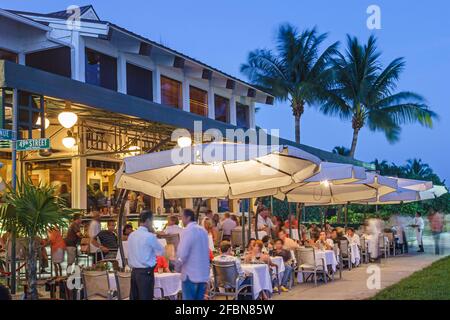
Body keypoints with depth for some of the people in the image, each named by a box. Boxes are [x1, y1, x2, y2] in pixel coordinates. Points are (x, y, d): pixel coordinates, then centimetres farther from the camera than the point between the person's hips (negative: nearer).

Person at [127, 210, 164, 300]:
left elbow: (130, 254, 14)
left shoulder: (131, 235, 8)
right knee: (145, 298, -2)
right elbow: (161, 252, 0)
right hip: (146, 272, -7)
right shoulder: (150, 236, -12)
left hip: (134, 271, 7)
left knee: (134, 298, 10)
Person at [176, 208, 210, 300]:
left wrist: (178, 265, 0)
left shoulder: (188, 231, -13)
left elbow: (182, 254, -18)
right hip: (203, 274, 8)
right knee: (200, 298, 12)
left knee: (189, 298, -2)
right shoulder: (203, 230, 12)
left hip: (190, 274, -8)